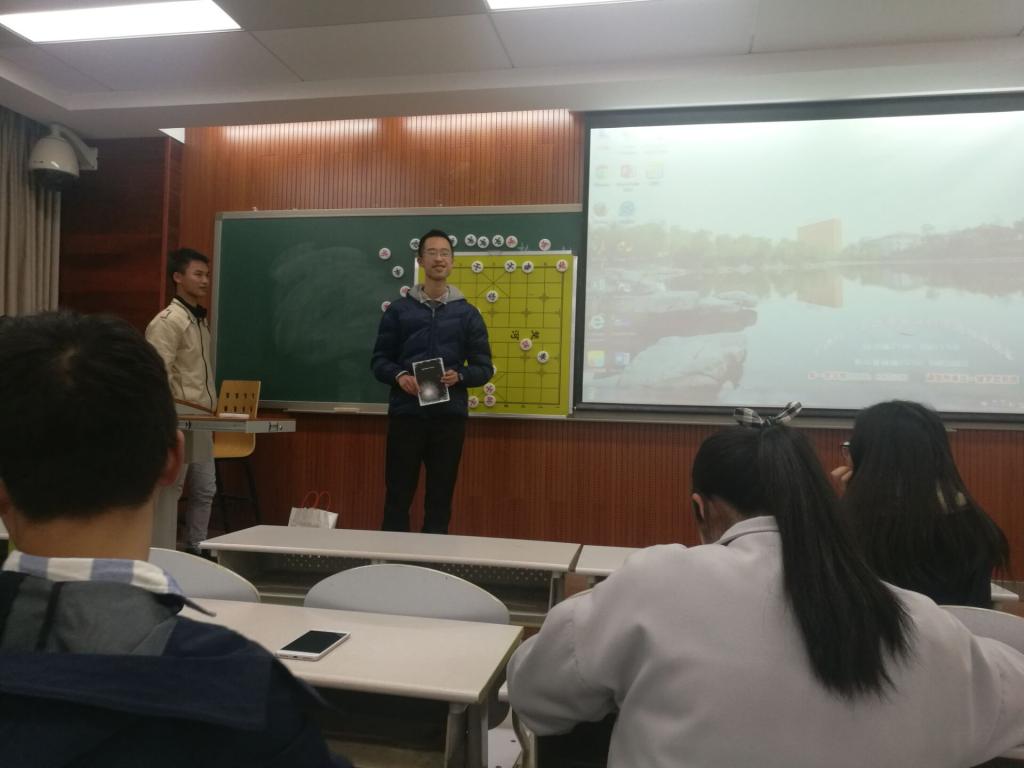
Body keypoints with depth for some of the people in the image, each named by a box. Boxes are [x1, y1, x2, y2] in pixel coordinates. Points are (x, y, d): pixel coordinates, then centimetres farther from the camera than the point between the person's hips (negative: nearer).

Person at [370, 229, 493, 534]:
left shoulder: (468, 313, 6)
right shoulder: (398, 310, 6)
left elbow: (484, 368, 6)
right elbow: (379, 361, 7)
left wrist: (459, 376, -14)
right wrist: (399, 376, -14)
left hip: (449, 417, 1)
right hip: (405, 415, 0)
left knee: (440, 497, 8)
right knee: (397, 495, 4)